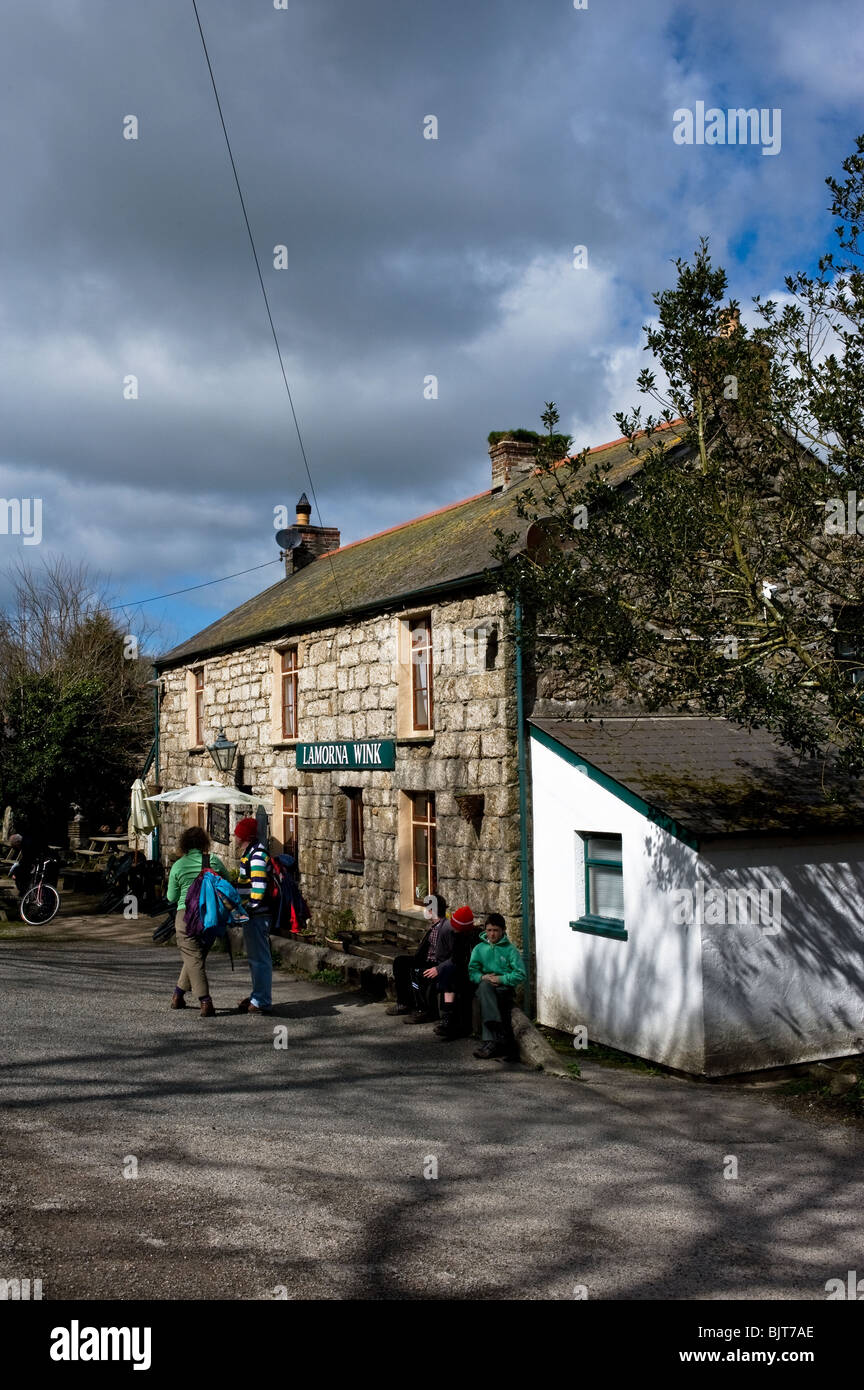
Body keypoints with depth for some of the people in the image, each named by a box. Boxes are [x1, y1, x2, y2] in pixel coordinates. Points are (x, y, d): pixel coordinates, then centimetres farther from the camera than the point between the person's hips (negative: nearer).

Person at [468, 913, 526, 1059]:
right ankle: (500, 1034, -47)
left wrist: (501, 979, -14)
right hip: (484, 988, 2)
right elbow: (472, 971, 10)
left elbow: (520, 974, -1)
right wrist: (482, 977, -11)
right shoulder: (479, 948, 18)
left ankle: (490, 1041, -42)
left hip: (505, 988, -2)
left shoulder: (510, 949, 8)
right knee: (485, 985, -36)